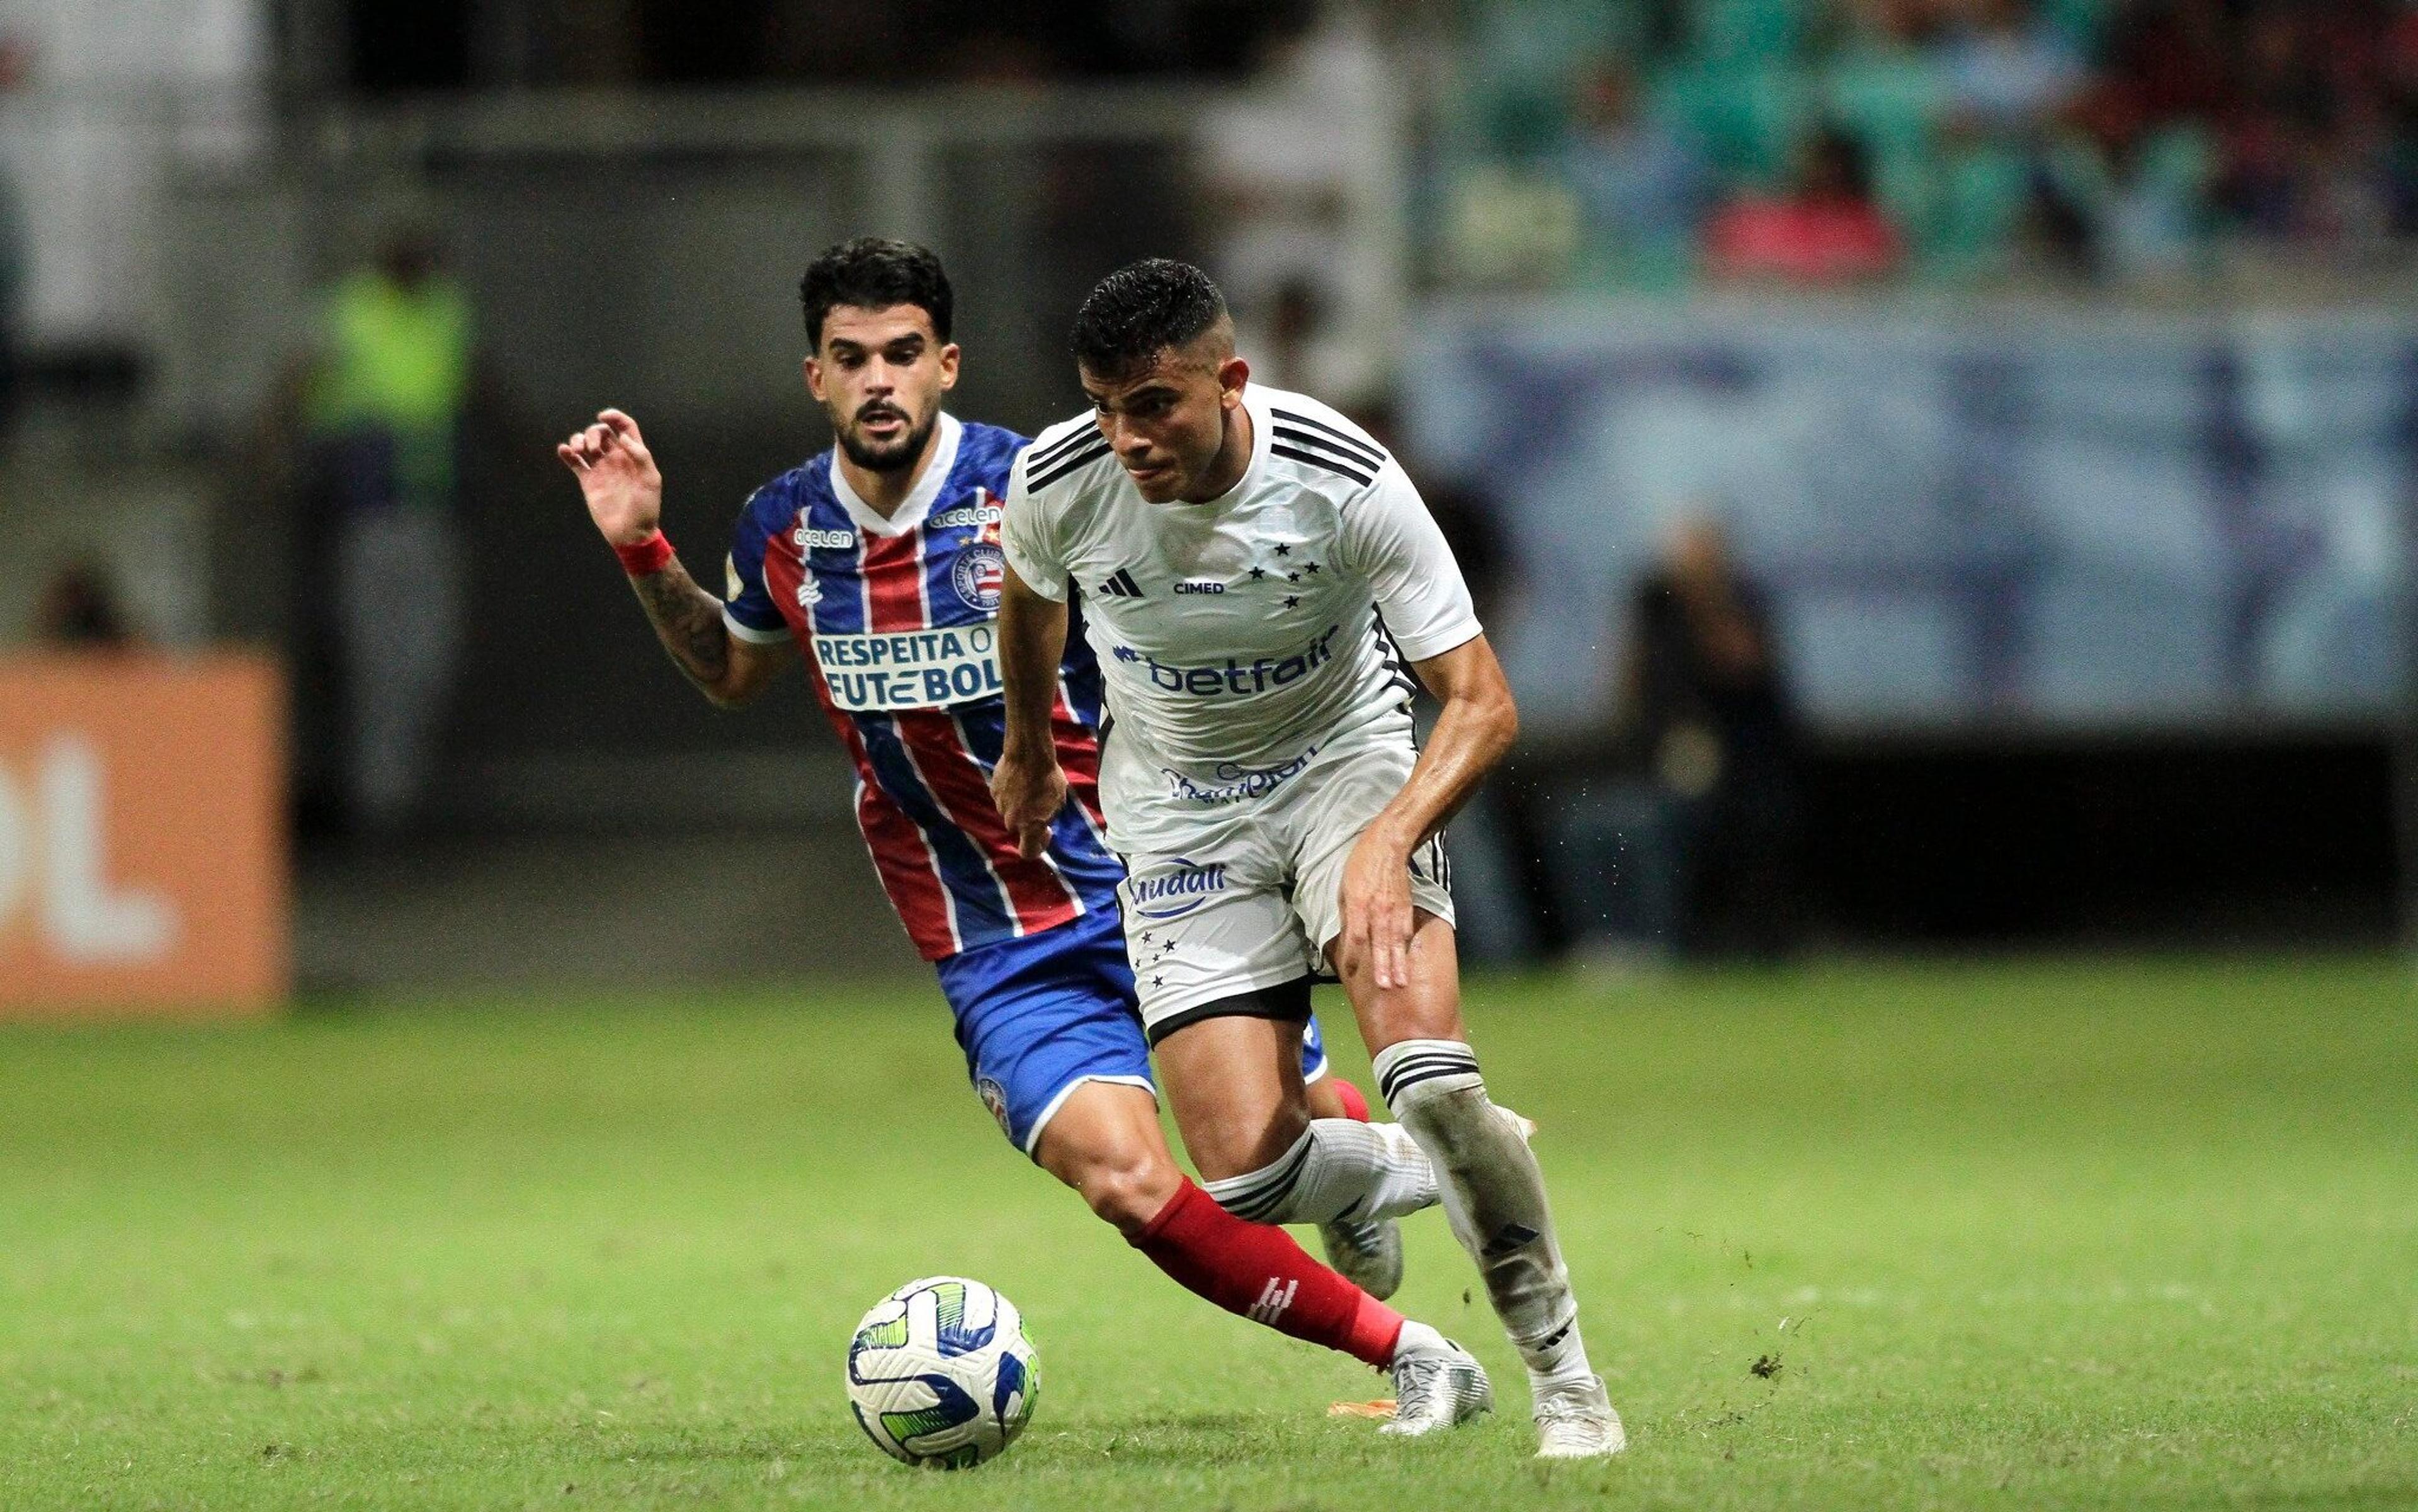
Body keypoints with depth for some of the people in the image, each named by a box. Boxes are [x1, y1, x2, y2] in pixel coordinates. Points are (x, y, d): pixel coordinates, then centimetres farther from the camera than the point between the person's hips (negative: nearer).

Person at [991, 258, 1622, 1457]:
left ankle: (1559, 1363, -10)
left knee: (1426, 1072, -29)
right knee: (1247, 1170, -13)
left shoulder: (1344, 481, -25)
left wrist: (1387, 843, -37)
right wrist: (1029, 750, 24)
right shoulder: (1055, 483, -18)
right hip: (1177, 807, 2)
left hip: (1349, 760, -2)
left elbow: (1481, 702, -21)